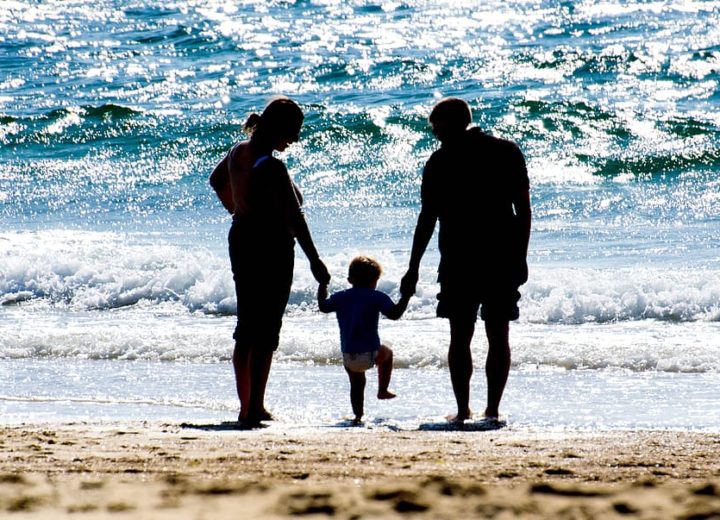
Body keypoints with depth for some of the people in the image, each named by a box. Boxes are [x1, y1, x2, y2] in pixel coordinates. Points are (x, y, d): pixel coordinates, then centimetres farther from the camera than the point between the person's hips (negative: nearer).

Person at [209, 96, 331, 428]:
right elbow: (294, 218, -25)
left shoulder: (239, 152, 2)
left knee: (246, 327, 16)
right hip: (272, 248, -9)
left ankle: (247, 407, 21)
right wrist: (315, 262, -21)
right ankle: (254, 410, -1)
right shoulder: (272, 168, -24)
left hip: (241, 240, 9)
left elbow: (216, 181, 22)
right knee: (266, 332, -1)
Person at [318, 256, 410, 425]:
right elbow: (394, 314, -15)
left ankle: (358, 416, 17)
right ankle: (383, 390, 31)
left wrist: (323, 285, 37)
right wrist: (406, 296, -5)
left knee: (356, 384, 23)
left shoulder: (340, 297, 6)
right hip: (370, 354, -3)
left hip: (348, 357, 3)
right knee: (386, 353, 30)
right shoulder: (376, 297, -6)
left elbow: (323, 306, 24)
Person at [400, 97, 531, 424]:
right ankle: (492, 408, 5)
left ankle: (463, 409, 0)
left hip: (458, 261, -2)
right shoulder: (508, 153, 4)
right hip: (503, 259, 2)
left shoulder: (441, 161, -4)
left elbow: (427, 219, -5)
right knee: (498, 337, 8)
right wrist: (521, 257, 11)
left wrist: (413, 268, -1)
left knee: (460, 338, 5)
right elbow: (524, 210, 4)